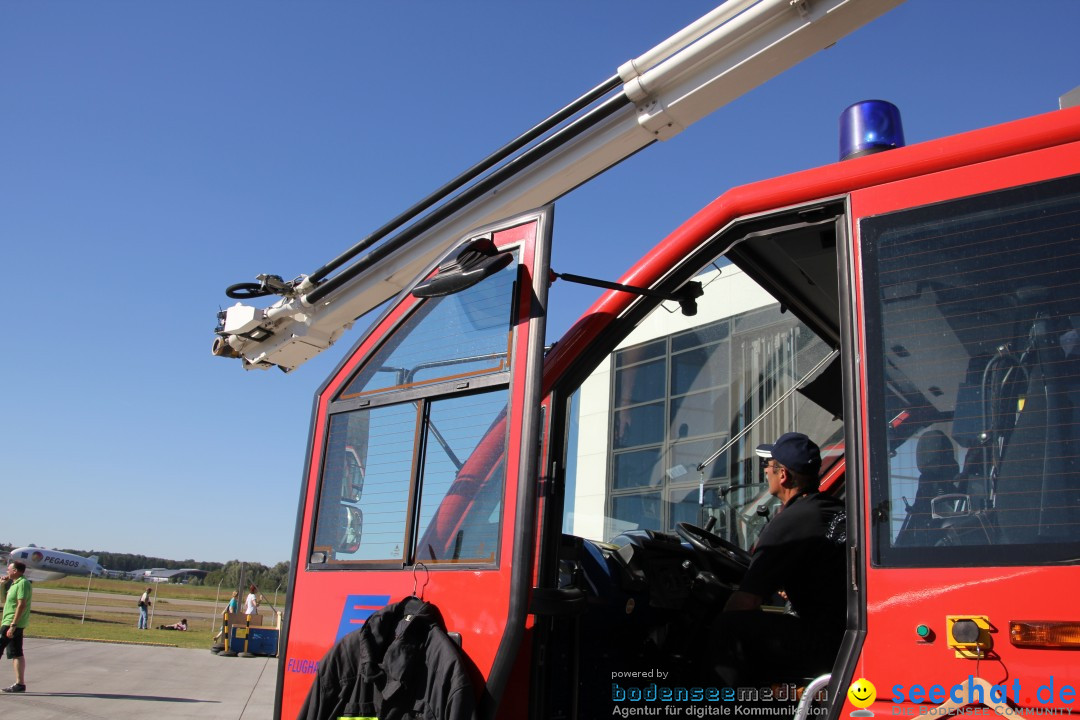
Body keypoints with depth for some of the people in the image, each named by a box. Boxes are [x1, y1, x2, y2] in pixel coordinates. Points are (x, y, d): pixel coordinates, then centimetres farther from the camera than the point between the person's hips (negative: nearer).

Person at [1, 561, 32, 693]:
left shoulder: (22, 583, -14)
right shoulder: (15, 583, 18)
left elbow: (21, 605, -22)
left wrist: (13, 625, -25)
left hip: (13, 623, -10)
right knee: (17, 654, 8)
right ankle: (20, 683, 9)